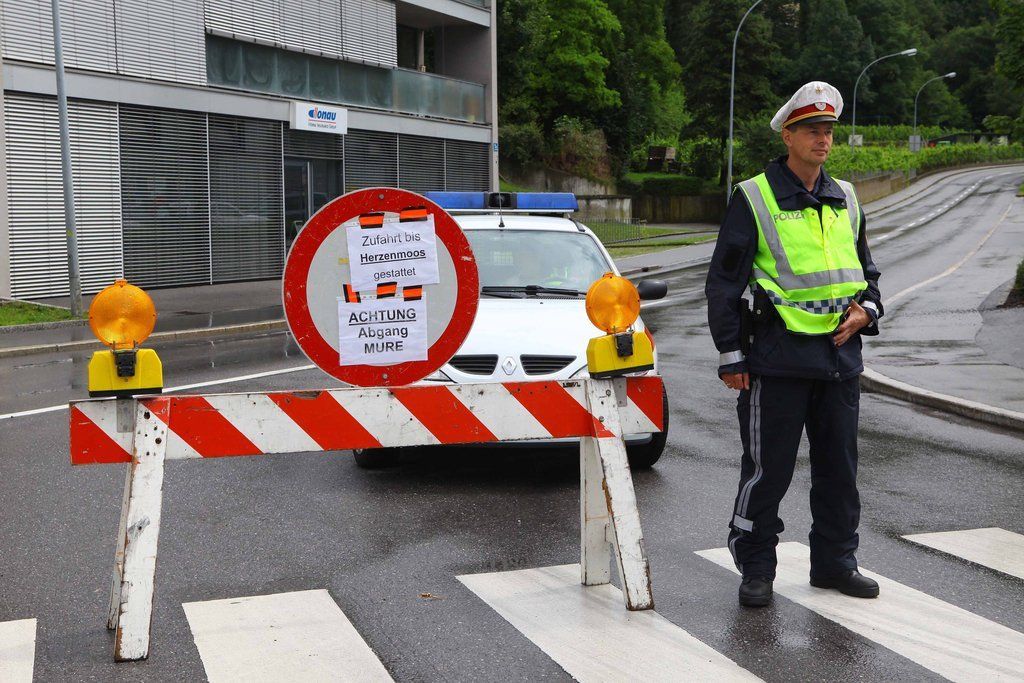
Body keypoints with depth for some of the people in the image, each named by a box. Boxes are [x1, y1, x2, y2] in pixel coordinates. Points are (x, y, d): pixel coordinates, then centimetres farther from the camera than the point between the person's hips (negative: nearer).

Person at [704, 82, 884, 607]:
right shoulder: (753, 199, -3)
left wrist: (865, 308, 3)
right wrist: (731, 355, -7)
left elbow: (866, 269, 25)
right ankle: (756, 569, 12)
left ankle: (835, 561, 27)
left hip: (841, 353, 6)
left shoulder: (845, 199, 14)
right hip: (779, 357, -5)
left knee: (839, 466, 12)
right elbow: (724, 281, -3)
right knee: (768, 468, -1)